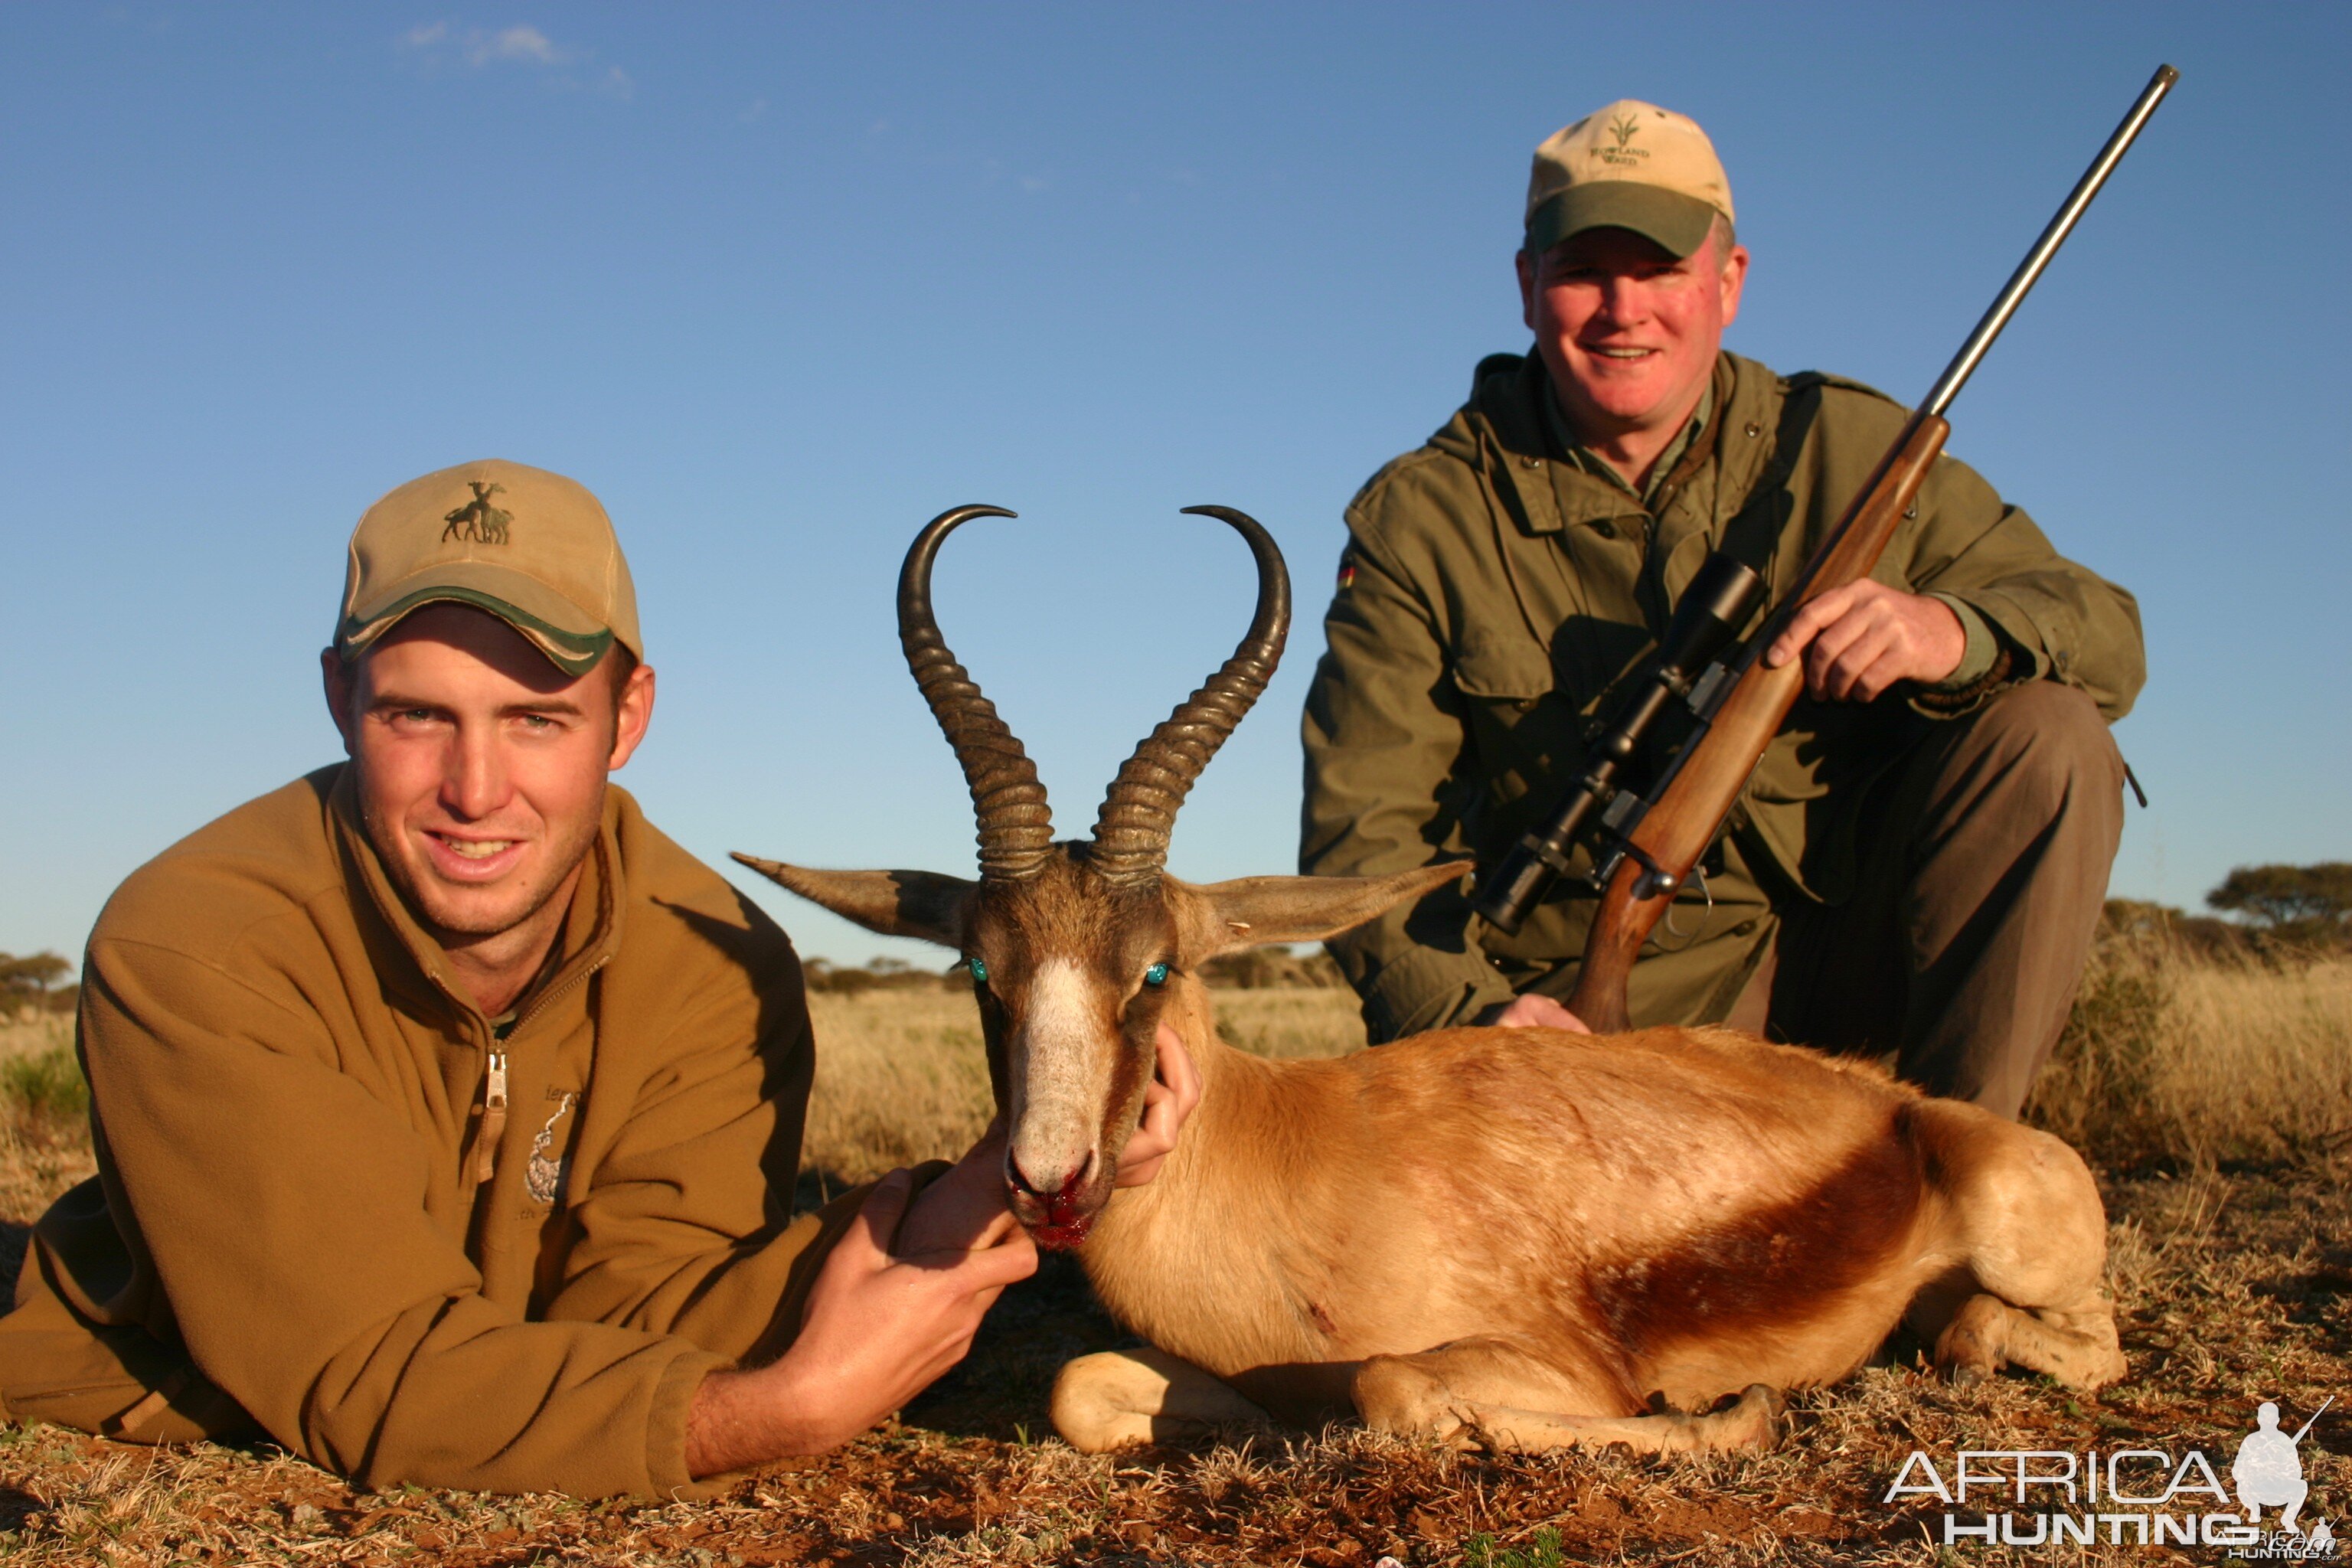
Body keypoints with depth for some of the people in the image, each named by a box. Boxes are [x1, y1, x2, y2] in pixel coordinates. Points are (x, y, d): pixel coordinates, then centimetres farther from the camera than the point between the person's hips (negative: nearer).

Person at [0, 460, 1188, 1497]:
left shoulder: (710, 967, -11)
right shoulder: (189, 952, -22)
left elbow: (636, 1317, -19)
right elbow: (374, 1380, -25)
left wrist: (983, 1200, -31)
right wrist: (801, 1409, -33)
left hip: (498, 1504, 3)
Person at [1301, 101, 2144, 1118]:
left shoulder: (1847, 451, 0)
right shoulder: (1418, 522, -4)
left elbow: (2105, 633, -1)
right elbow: (1363, 834, -9)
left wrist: (1955, 632, -25)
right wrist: (1469, 1013, -28)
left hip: (1847, 942, 2)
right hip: (1597, 1013, -2)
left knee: (2048, 739, -20)